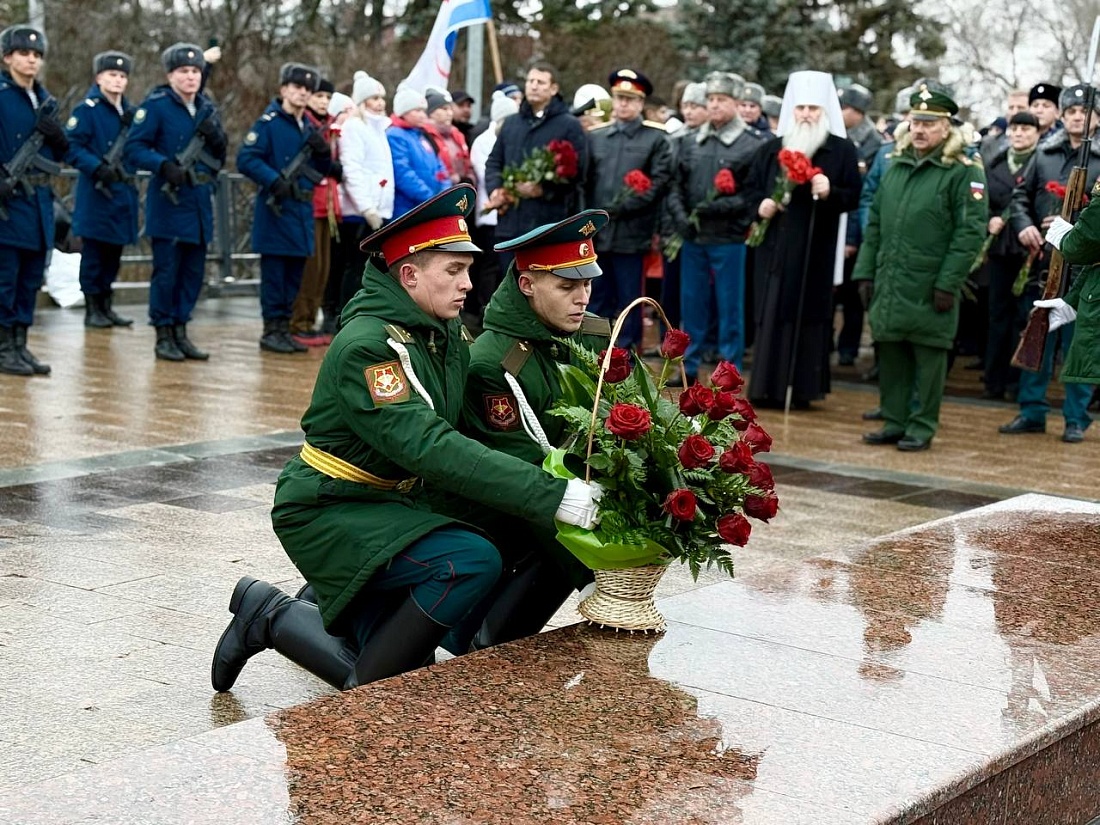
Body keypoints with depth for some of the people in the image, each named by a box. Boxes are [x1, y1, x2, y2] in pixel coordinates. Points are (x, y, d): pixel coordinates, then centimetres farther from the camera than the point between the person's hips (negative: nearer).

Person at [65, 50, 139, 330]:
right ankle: (92, 309, 6)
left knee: (114, 252, 11)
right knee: (94, 252, -1)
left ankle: (107, 306, 19)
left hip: (123, 192, 6)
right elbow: (72, 147, -13)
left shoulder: (130, 112, 14)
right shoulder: (87, 110, -6)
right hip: (96, 194, -6)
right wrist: (98, 167, -24)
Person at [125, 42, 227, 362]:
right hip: (169, 201, -6)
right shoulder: (156, 105, -5)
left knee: (193, 270, 9)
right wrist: (164, 165, -25)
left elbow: (219, 157, 17)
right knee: (166, 270, -3)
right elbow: (133, 148, -10)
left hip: (200, 201, 6)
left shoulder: (206, 108, 14)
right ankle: (163, 335, 5)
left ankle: (180, 331, 19)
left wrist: (217, 138, -4)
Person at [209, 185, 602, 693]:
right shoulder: (366, 344, -25)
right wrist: (551, 496, -39)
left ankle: (272, 617, 31)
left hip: (391, 508, 9)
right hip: (329, 512, -9)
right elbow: (428, 448, -35)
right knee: (474, 562, -30)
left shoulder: (446, 333, 3)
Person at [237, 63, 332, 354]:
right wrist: (274, 180, -22)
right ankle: (271, 330, 2)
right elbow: (245, 159, -14)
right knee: (274, 271, -4)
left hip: (302, 210, 7)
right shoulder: (268, 123, -6)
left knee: (295, 273, 10)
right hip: (276, 209, -7)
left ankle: (285, 328, 17)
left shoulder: (309, 128, 16)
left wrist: (324, 152, -1)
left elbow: (321, 170, 18)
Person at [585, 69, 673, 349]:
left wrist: (621, 207, -14)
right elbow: (585, 180, 9)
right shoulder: (595, 137, 15)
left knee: (628, 300, 1)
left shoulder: (656, 139, 3)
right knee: (598, 299, 9)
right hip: (597, 233, 4)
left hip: (631, 234, -4)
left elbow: (659, 183, -7)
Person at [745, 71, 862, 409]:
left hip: (817, 251, -3)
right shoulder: (772, 148, 12)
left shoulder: (843, 150, 2)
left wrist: (830, 192, -21)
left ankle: (802, 389, 2)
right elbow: (750, 186, 17)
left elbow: (853, 197, -2)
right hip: (775, 248, 3)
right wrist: (760, 204, -4)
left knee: (809, 316, -3)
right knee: (771, 314, 3)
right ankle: (767, 387, 8)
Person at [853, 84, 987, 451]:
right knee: (890, 355, 11)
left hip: (930, 291, -6)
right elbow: (875, 224, 18)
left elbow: (971, 231, -12)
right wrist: (865, 271, 11)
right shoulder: (896, 166, 14)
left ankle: (922, 428, 11)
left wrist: (948, 282, -16)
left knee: (928, 357, 2)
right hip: (889, 285, 6)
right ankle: (894, 422, 22)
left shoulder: (962, 171, -6)